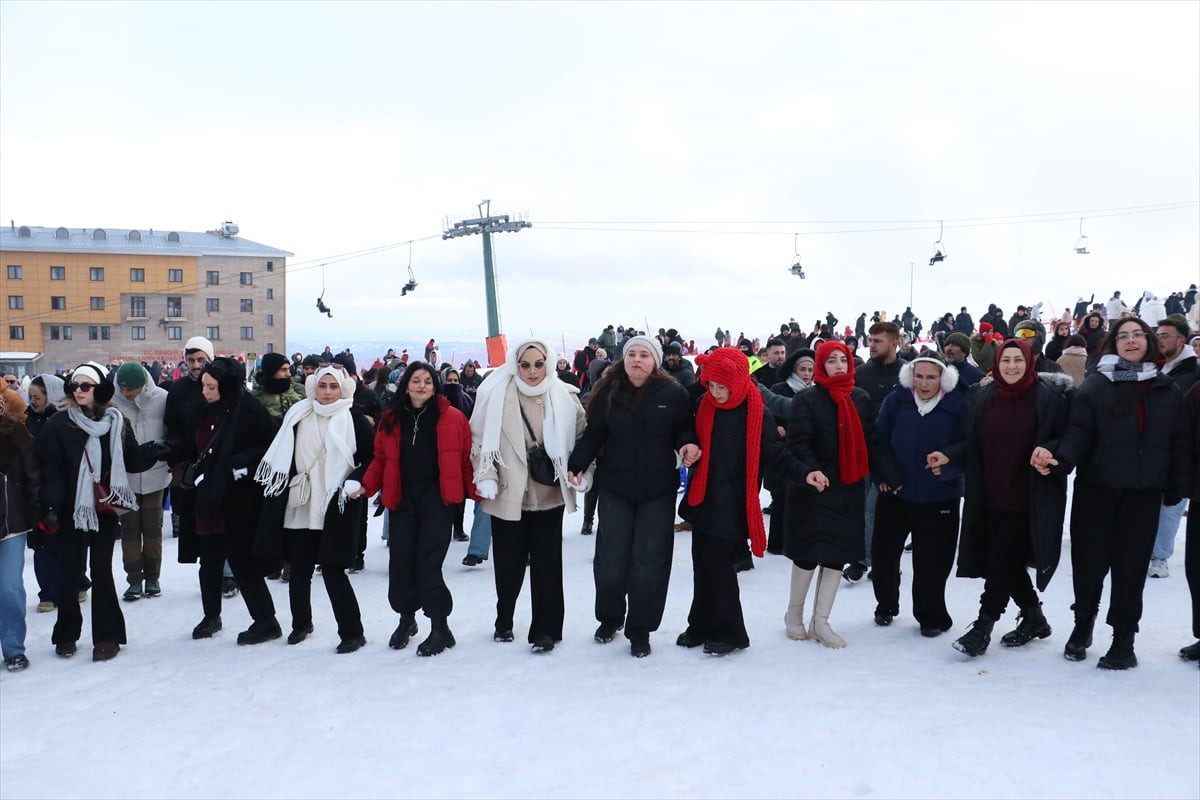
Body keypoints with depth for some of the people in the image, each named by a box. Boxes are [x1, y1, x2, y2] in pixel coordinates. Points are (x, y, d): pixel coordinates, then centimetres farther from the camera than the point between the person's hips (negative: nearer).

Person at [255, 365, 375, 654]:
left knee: (333, 570, -7)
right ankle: (301, 623, 33)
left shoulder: (354, 419, -3)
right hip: (299, 505, 5)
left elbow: (373, 457, -3)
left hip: (336, 507, -4)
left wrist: (356, 481, -15)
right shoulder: (298, 415, 8)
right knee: (300, 569, 12)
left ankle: (352, 632, 4)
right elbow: (282, 455, 18)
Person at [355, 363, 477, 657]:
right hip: (402, 499, 4)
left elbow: (466, 457, -1)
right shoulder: (391, 419, 7)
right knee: (400, 562, 7)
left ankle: (440, 627, 6)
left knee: (428, 563, -7)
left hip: (437, 499, -4)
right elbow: (381, 459, 10)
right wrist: (365, 486, -3)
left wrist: (477, 490, -6)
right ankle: (406, 619, 30)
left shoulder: (452, 418, -1)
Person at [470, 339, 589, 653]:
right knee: (508, 562, 11)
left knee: (547, 563, 3)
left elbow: (583, 437, 9)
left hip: (550, 495, 0)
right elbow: (479, 440, 0)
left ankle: (546, 629, 15)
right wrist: (486, 477, -8)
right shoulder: (497, 395, -5)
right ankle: (504, 621, 33)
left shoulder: (564, 397, -2)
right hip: (508, 496, 0)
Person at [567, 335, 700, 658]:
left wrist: (686, 443, -17)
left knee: (649, 563, 2)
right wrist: (577, 463, -10)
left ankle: (640, 631, 16)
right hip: (615, 488, 1)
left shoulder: (673, 394, -6)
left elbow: (684, 429, 5)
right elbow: (593, 433, 2)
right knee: (610, 561, 4)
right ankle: (610, 618, 29)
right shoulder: (608, 391, -1)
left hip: (658, 491, -1)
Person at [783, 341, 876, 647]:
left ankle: (820, 621, 17)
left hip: (849, 488, 5)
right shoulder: (807, 399, -7)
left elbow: (869, 439, 10)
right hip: (813, 487, -4)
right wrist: (809, 470, -30)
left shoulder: (861, 398, 7)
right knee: (809, 552, 0)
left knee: (839, 551, 6)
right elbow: (799, 442, -14)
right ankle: (794, 613, 22)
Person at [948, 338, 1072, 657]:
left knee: (1001, 562, -6)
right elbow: (974, 444, 14)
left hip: (1028, 499, -5)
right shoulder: (984, 397, 7)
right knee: (1009, 562, 13)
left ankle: (983, 626, 5)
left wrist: (1050, 452, -25)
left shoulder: (1050, 396, -8)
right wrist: (949, 456, -2)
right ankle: (1034, 619, 33)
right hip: (990, 497, 5)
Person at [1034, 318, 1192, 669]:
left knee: (1131, 567, 5)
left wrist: (1177, 489, 4)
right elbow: (1079, 432, -11)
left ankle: (1123, 642, 17)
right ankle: (1083, 626, 27)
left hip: (1143, 494, 2)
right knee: (1089, 562, 3)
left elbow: (1179, 443, 8)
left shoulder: (1167, 390, 7)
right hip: (1096, 490, -2)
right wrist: (1060, 458, -29)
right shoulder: (1096, 385, -2)